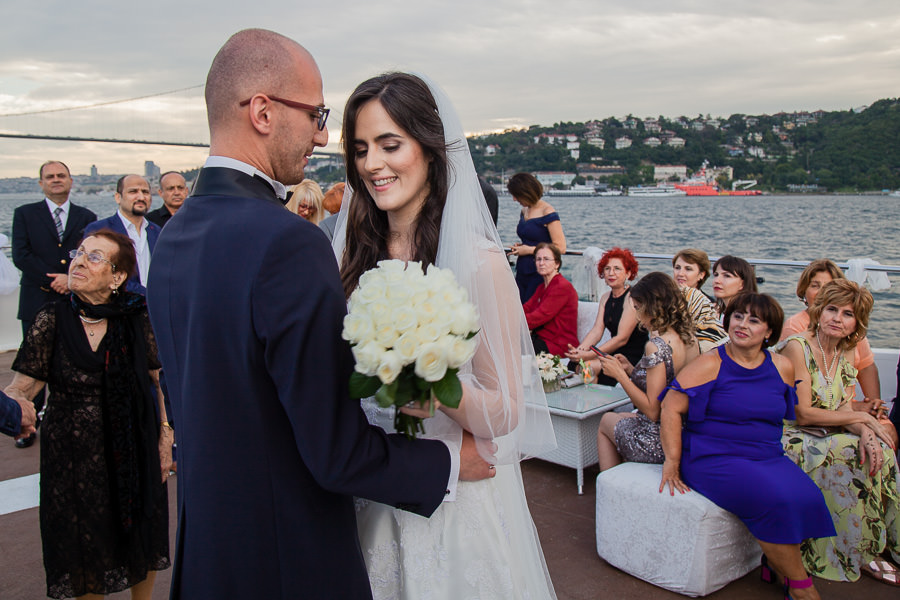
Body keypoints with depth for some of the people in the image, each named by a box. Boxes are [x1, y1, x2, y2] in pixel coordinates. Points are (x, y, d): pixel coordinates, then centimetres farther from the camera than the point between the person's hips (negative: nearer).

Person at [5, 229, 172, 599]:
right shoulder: (52, 320, -9)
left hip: (135, 450, 1)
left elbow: (160, 381, 1)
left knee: (142, 541, 16)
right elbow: (20, 391, -9)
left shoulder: (136, 318, -8)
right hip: (73, 454, -1)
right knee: (85, 543, 15)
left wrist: (166, 436, 0)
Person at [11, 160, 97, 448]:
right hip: (38, 304, -1)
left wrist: (71, 279, -14)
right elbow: (21, 256, -4)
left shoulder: (87, 217, 10)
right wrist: (54, 280, -11)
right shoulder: (25, 214, 7)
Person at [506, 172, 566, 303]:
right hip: (522, 271, 8)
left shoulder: (547, 212, -11)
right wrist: (519, 246, 8)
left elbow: (560, 248, -15)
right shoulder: (524, 211, 14)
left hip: (539, 273, -7)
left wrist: (529, 250, -12)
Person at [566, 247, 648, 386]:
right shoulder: (605, 298, 13)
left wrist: (588, 355, -24)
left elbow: (622, 338, -18)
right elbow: (597, 330, 3)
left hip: (634, 357, -7)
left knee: (590, 367, -27)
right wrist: (579, 349, -17)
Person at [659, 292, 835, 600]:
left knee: (805, 496, -22)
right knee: (774, 500, -26)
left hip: (768, 457, 5)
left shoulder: (782, 368, 8)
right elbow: (671, 408, -10)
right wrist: (672, 461, -14)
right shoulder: (710, 364, -7)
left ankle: (775, 561, 6)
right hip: (714, 458, -5)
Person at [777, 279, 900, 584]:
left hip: (826, 436, 7)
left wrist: (865, 432, -19)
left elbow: (844, 411, 3)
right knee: (848, 455, -25)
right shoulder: (796, 347, -15)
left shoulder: (845, 354, 9)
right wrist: (862, 418, -12)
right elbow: (803, 413, -18)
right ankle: (860, 554, -9)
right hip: (792, 439, -7)